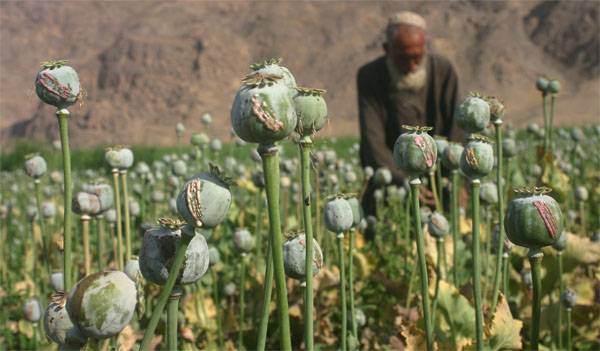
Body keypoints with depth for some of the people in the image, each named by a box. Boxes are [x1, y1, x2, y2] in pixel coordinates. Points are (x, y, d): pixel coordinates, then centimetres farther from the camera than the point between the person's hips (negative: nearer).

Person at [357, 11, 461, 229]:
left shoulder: (443, 70, -8)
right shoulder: (369, 77, -13)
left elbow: (455, 131, -10)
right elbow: (373, 141, -21)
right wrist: (404, 184, -35)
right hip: (389, 182, -1)